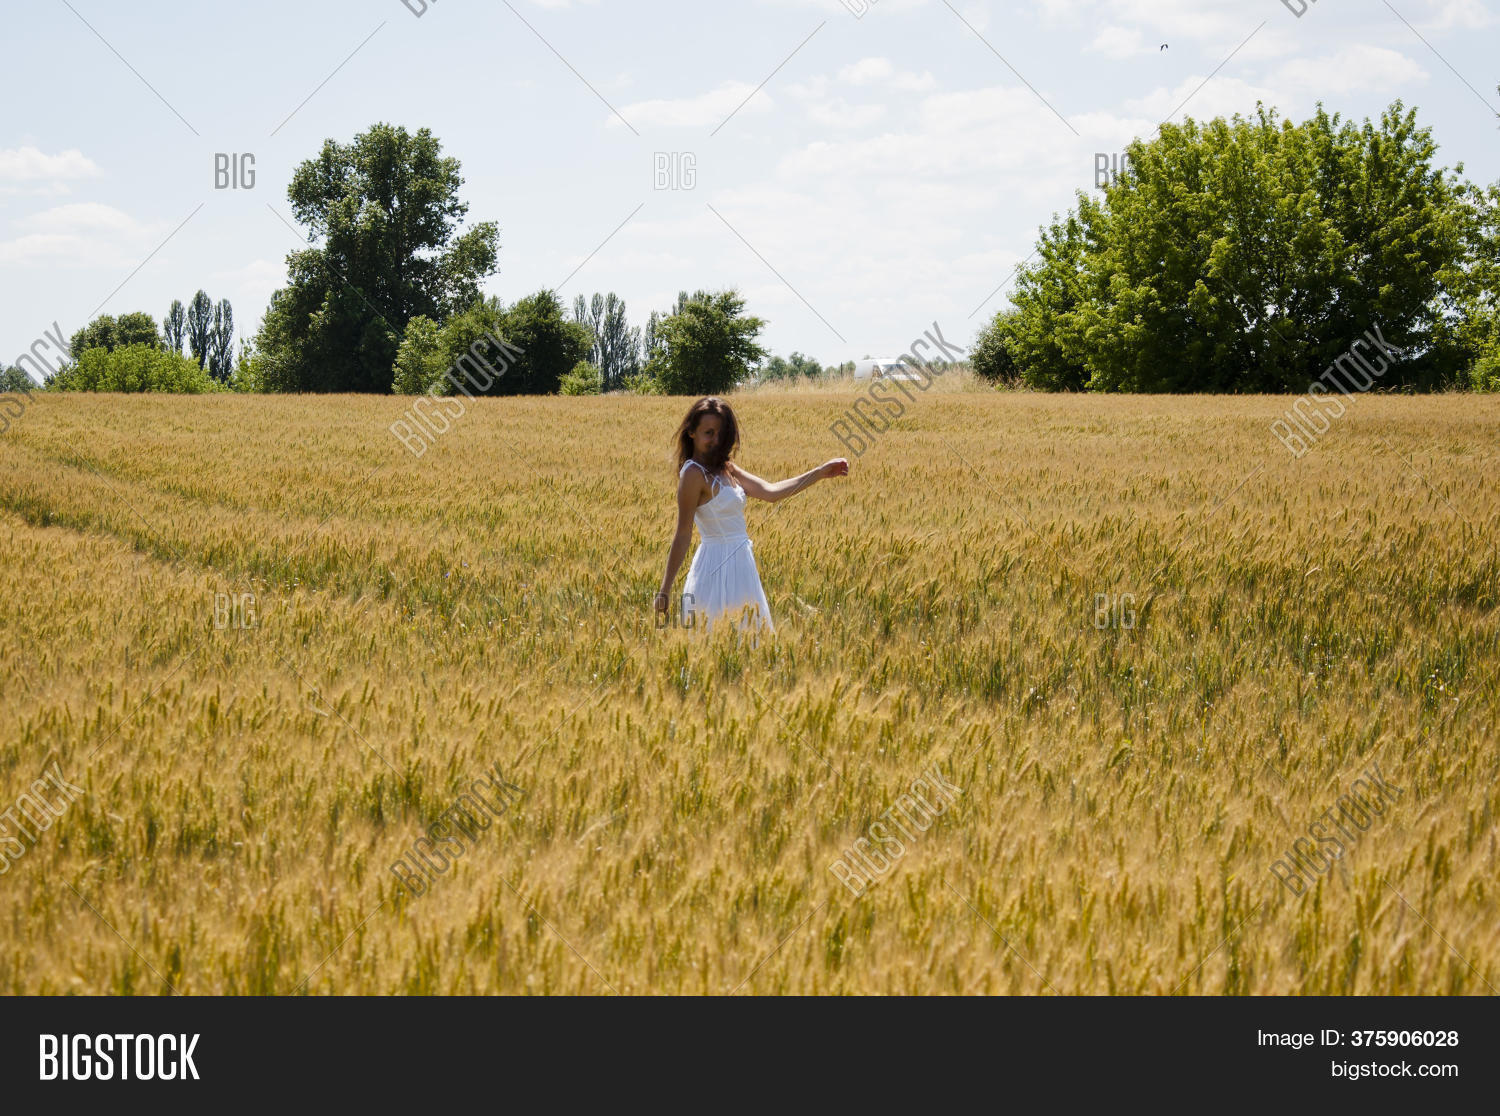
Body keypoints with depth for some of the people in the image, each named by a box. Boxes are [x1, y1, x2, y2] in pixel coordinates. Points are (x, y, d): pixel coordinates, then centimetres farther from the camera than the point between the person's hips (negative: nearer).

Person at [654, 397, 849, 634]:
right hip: (720, 568, -9)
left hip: (738, 565, 9)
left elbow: (769, 491, 6)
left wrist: (822, 472, 3)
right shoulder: (693, 474, -14)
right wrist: (665, 591, -15)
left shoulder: (724, 468, 11)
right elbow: (683, 535, -16)